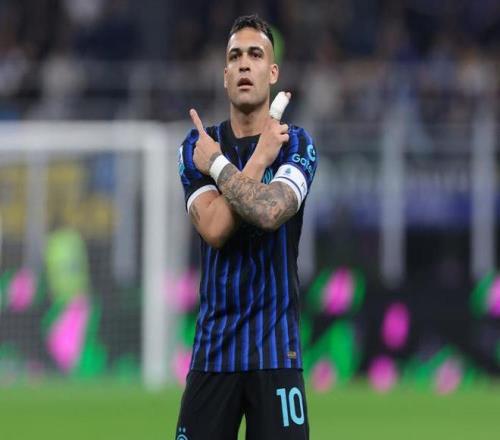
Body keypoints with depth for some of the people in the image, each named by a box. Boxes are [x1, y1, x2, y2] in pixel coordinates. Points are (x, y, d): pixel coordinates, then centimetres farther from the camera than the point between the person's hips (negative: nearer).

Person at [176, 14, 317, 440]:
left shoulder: (297, 145, 0)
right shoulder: (197, 146, 6)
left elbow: (269, 212, -20)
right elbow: (214, 228, -12)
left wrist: (216, 162, -7)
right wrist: (261, 156, -10)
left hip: (276, 348, -2)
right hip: (213, 344, 2)